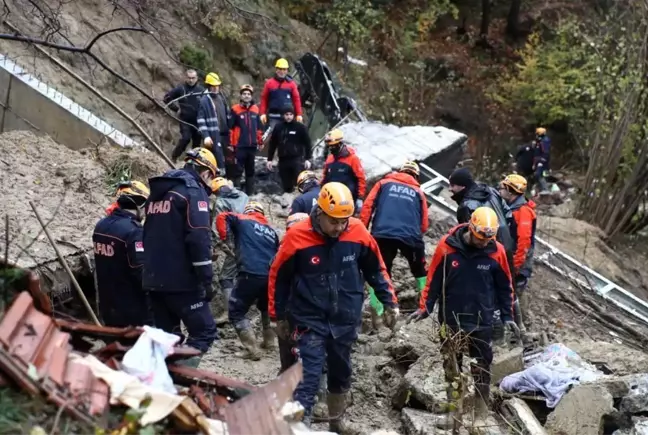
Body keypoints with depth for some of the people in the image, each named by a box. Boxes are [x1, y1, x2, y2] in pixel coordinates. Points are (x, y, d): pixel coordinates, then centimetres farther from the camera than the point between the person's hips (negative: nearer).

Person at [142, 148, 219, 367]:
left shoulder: (158, 191, 18)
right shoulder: (193, 191, -8)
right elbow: (199, 239, -17)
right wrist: (206, 280, -16)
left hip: (154, 278, 8)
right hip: (181, 279, -8)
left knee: (166, 336, 14)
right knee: (204, 332, -3)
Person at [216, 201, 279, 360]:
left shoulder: (243, 221, 13)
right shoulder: (272, 231, 24)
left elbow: (222, 217, 4)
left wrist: (223, 237, 12)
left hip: (250, 275, -5)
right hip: (272, 276, 5)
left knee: (236, 313, 6)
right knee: (266, 307, 35)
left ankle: (253, 350, -3)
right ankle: (269, 341, 36)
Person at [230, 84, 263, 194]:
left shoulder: (255, 109, 8)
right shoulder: (235, 109, -6)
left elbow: (259, 127, 15)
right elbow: (230, 128, -7)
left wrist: (260, 142, 16)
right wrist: (230, 143, -9)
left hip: (252, 145, 5)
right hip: (240, 145, -5)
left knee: (250, 170, 12)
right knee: (238, 170, -5)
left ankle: (250, 192, 19)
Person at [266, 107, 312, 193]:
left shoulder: (300, 127, 1)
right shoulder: (278, 128, 10)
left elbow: (307, 143, 1)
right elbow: (272, 144, 14)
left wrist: (307, 159, -6)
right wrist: (269, 159, 11)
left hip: (297, 159, -3)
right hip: (283, 160, 3)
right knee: (286, 187, 7)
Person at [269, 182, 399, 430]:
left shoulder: (358, 232, -10)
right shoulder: (297, 237, -17)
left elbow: (376, 270, 6)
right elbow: (278, 277, -4)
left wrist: (390, 303, 5)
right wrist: (278, 316, 3)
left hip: (345, 320, 4)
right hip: (310, 322, -4)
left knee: (341, 374, 20)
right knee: (308, 380, -10)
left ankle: (336, 423, 40)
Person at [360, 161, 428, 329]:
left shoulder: (384, 183, 19)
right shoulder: (418, 192, 22)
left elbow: (367, 206, 8)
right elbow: (424, 224, 20)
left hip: (383, 234, 0)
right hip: (410, 236, 0)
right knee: (420, 272, 22)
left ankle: (376, 315, -3)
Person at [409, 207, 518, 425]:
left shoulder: (496, 251, -10)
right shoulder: (447, 246, -14)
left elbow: (504, 286, 3)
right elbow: (434, 279, -3)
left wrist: (507, 316, 4)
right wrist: (424, 307, -4)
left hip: (482, 322, 0)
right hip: (450, 320, 0)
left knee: (482, 367, 9)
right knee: (451, 366, 11)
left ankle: (482, 411, 22)